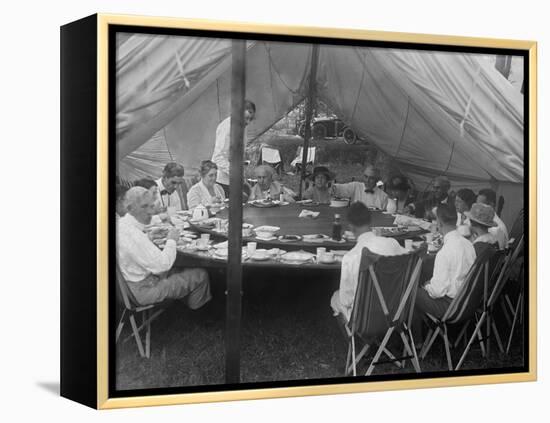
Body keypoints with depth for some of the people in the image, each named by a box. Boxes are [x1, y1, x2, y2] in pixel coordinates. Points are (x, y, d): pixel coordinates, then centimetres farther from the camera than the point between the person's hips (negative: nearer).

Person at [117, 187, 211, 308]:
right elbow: (162, 265, -28)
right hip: (142, 290, -10)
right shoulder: (132, 234, -32)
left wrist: (149, 236, 3)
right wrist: (171, 240, -14)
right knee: (201, 275, 3)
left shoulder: (121, 224, -1)